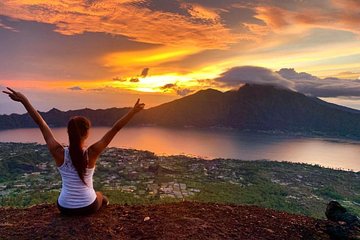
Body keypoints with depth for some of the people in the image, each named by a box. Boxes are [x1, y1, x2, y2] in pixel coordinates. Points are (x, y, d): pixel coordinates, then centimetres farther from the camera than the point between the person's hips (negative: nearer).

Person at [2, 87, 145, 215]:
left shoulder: (59, 153, -21)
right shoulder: (91, 153, -25)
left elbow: (41, 124, -15)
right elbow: (115, 129, -23)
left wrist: (24, 101, -12)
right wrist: (133, 111, -19)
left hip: (65, 208, 2)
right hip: (89, 207, -1)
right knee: (99, 196, 35)